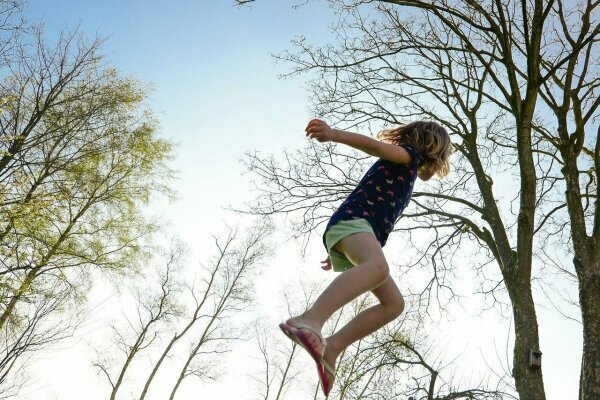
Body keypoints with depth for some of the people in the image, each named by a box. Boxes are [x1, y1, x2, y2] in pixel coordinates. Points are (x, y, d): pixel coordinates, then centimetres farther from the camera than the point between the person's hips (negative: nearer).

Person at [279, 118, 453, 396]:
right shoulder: (410, 156, 10)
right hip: (351, 220, -9)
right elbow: (376, 146, -10)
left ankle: (332, 346, -8)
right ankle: (309, 321, -60)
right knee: (378, 266, -40)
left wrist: (339, 253, 37)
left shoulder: (403, 177, 36)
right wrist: (333, 134, -28)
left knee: (394, 304, 3)